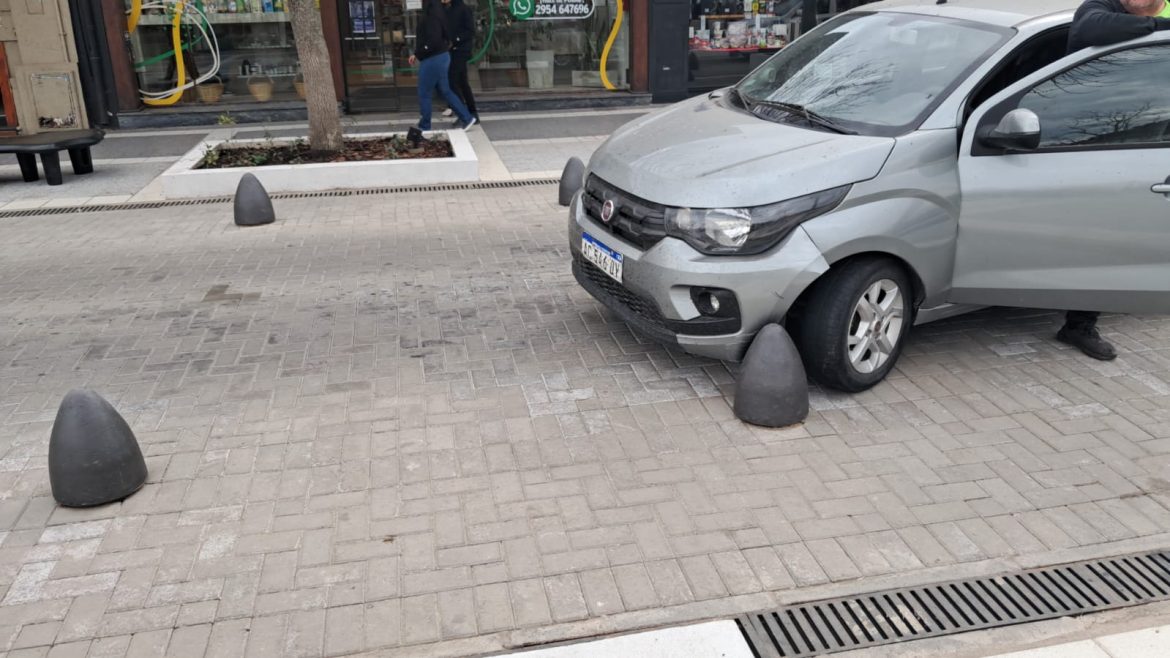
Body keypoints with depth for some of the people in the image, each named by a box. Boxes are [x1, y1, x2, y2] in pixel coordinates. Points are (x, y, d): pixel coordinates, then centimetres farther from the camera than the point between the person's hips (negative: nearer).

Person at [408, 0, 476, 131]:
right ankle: (467, 118, 20)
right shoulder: (436, 15, 10)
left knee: (424, 94, 3)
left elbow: (433, 42, -27)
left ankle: (424, 128, 14)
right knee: (445, 91, 18)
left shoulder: (431, 18, -20)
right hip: (442, 56, 10)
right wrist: (417, 54, 9)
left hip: (433, 59, -10)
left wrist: (418, 56, -14)